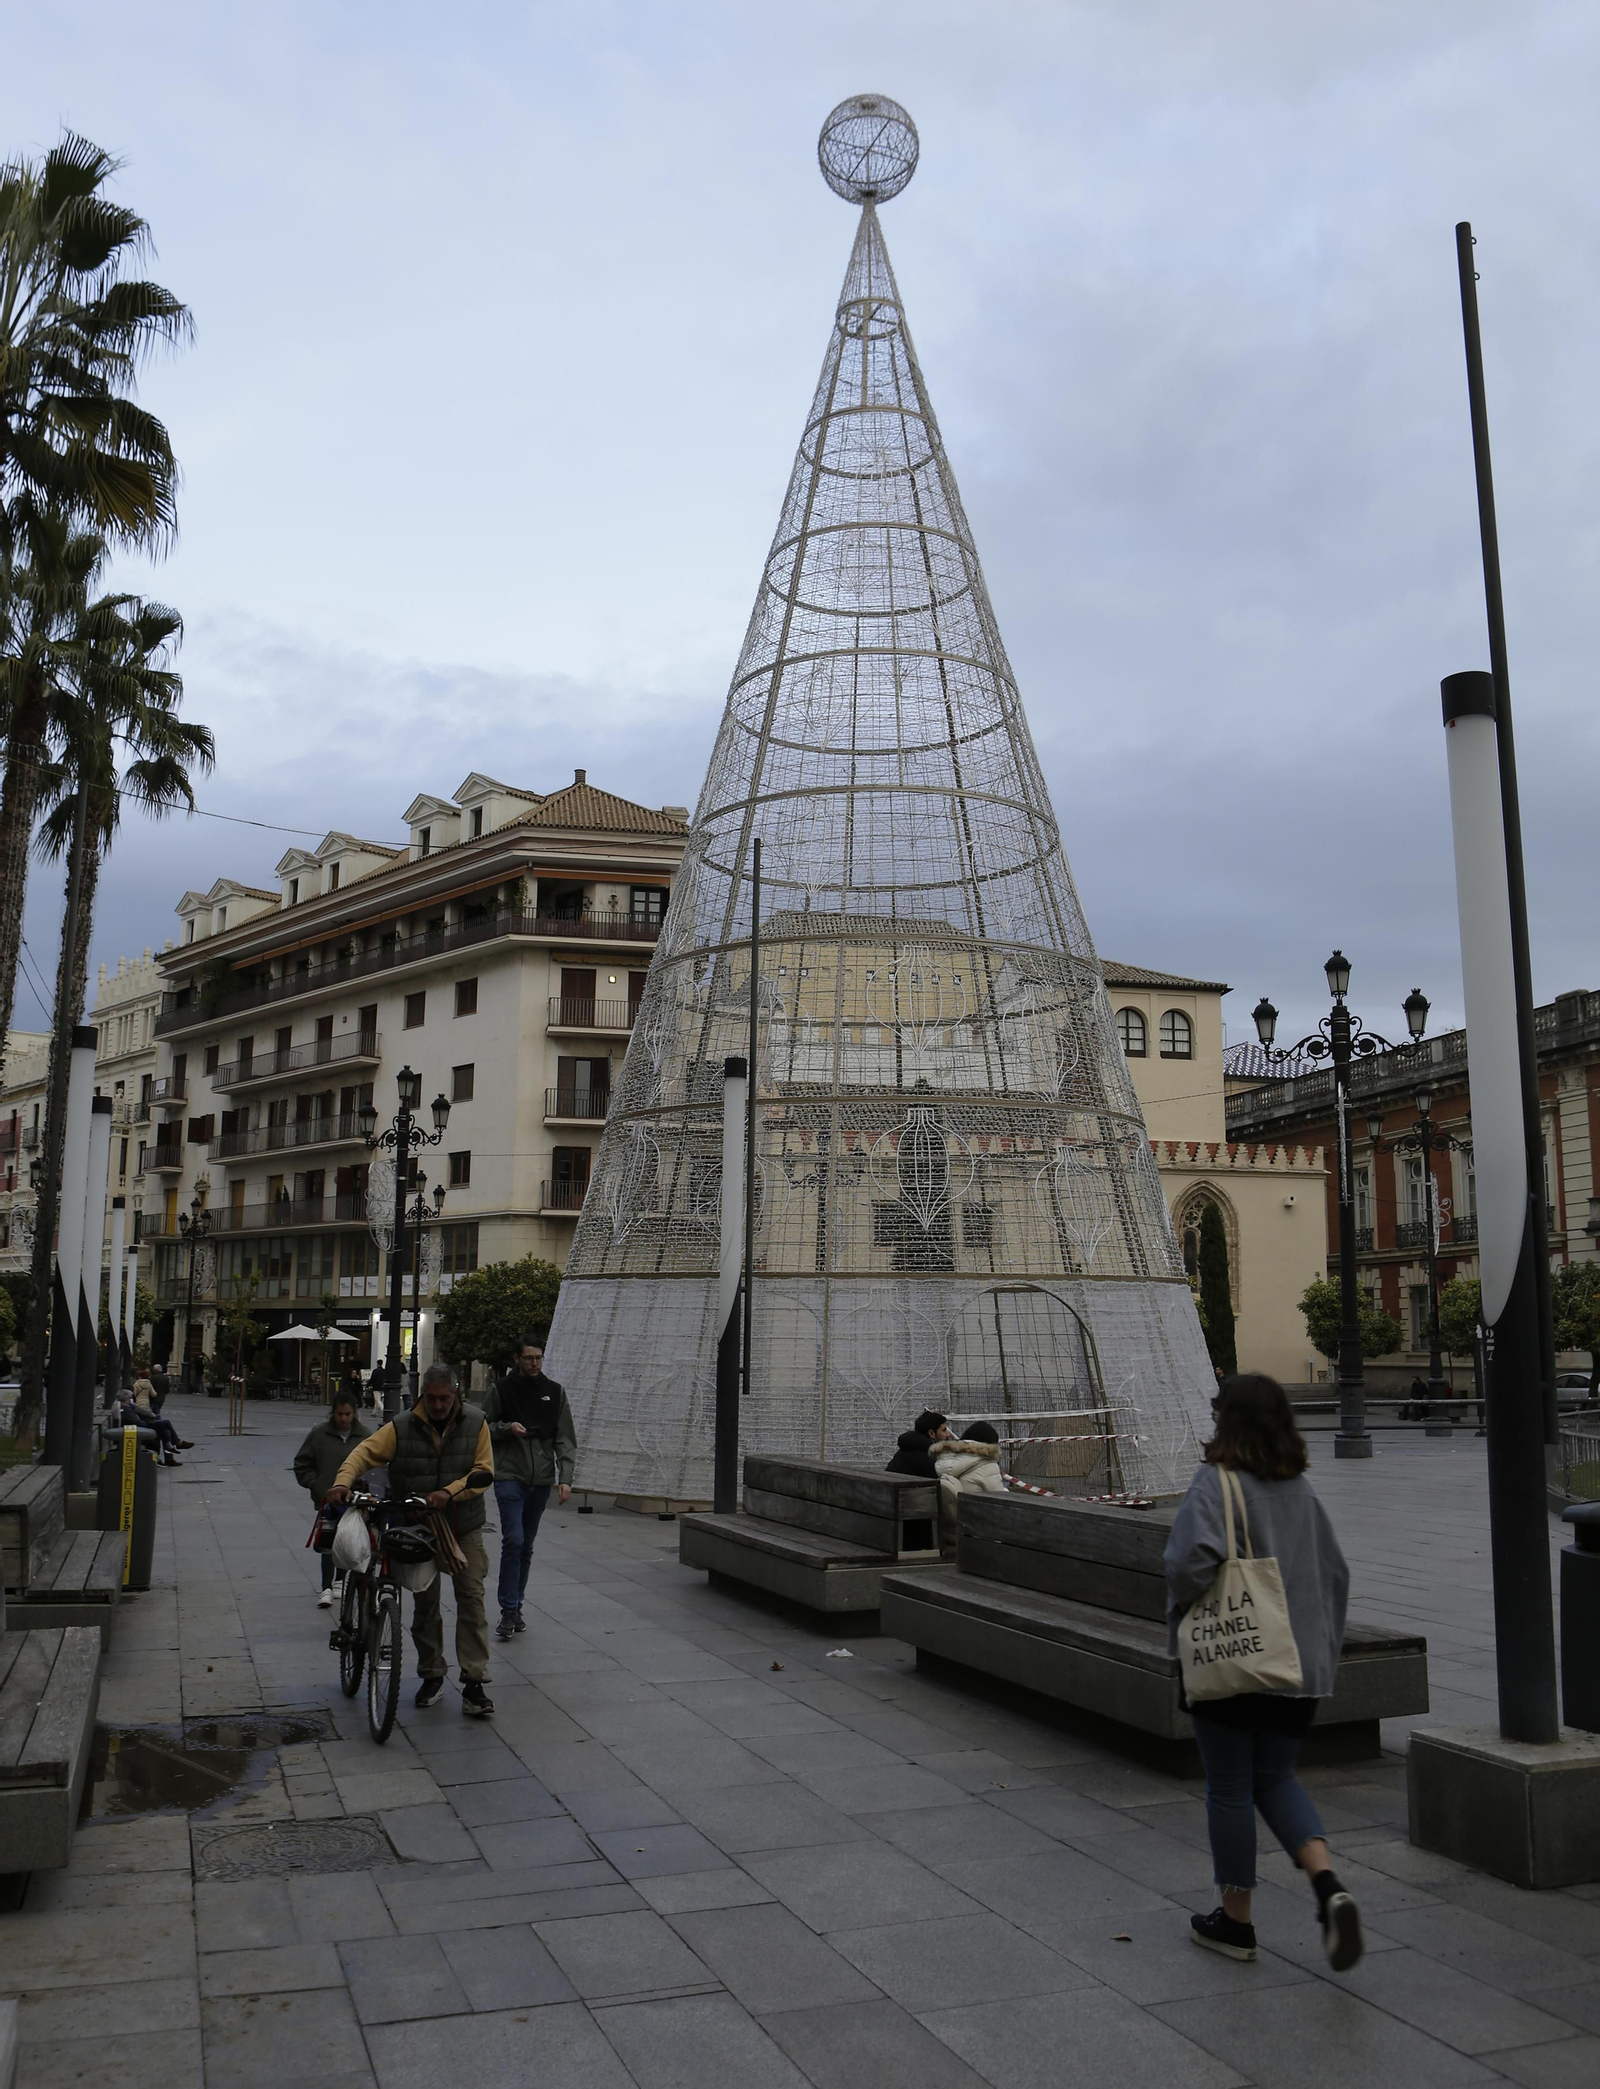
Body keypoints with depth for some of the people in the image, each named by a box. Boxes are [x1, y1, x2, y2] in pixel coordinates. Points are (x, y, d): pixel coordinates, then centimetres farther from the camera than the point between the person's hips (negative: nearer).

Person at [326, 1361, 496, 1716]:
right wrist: (343, 1480, -30)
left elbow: (484, 1472, -6)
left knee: (472, 1598, -6)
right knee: (424, 1603, 9)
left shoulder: (475, 1424, -4)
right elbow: (366, 1451, -11)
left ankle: (474, 1683, -3)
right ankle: (432, 1677, 25)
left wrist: (449, 1492, -22)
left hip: (464, 1528, -1)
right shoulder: (402, 1427, -5)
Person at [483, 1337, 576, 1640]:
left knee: (527, 1546, 11)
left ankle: (515, 1606, 22)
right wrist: (507, 1427, -14)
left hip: (541, 1480, 3)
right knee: (513, 1541, -14)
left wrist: (565, 1479, -3)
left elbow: (565, 1440, 7)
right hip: (510, 1477, -3)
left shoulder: (554, 1392, 7)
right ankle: (509, 1611, -8)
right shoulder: (502, 1390, 0)